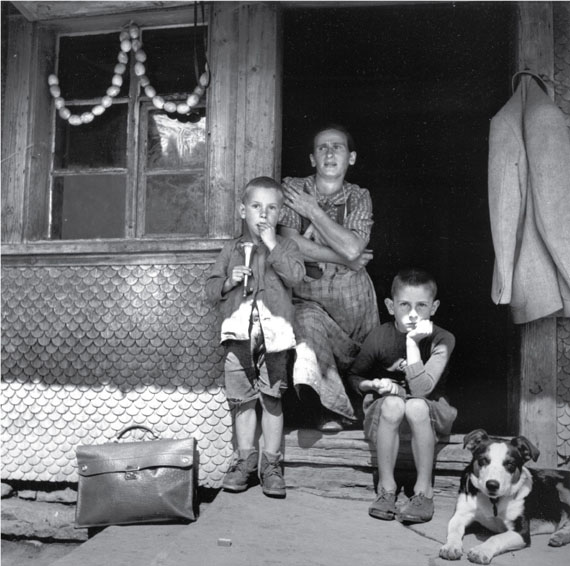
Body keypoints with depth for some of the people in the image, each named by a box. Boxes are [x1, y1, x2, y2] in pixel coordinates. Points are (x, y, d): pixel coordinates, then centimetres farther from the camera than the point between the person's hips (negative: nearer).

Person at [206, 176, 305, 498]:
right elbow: (211, 289, 11)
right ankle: (245, 461, 20)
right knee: (242, 400, 8)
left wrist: (272, 246, -13)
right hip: (239, 334, 3)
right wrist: (229, 281, -8)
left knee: (271, 399, 3)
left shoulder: (286, 247, 7)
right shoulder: (231, 251, 13)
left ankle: (271, 464, 14)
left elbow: (296, 276, -13)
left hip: (275, 334, -2)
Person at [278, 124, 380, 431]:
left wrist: (313, 211, -12)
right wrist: (345, 259, -12)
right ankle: (331, 409, -17)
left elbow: (352, 248, -15)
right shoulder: (293, 188, 0)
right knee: (306, 324, -30)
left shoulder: (359, 197, 3)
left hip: (351, 296, 2)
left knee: (357, 365, -6)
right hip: (305, 295, -2)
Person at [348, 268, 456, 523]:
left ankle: (423, 490, -19)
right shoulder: (379, 337, -13)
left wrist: (413, 342, -32)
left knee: (416, 406, -34)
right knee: (393, 404, -33)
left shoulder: (442, 339, -17)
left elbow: (421, 389, -29)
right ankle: (386, 487, -18)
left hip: (431, 410, -1)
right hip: (384, 409, 1)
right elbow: (355, 377, 5)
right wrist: (376, 384, -16)